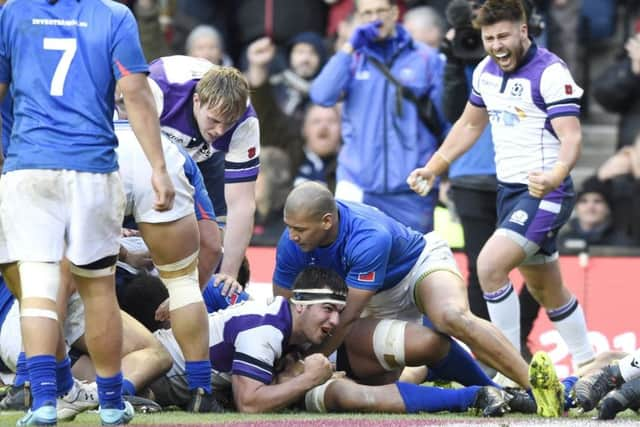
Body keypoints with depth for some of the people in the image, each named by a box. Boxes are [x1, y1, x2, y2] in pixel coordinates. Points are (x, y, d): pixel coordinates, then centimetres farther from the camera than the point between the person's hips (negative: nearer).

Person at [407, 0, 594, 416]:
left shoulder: (550, 72, -16)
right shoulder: (487, 71, 8)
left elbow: (571, 135, -24)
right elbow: (470, 124, 24)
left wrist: (556, 175, -42)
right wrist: (433, 168, 19)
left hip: (544, 193, -8)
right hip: (510, 191, 8)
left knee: (490, 265, -21)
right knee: (547, 288, 15)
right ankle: (586, 365, 29)